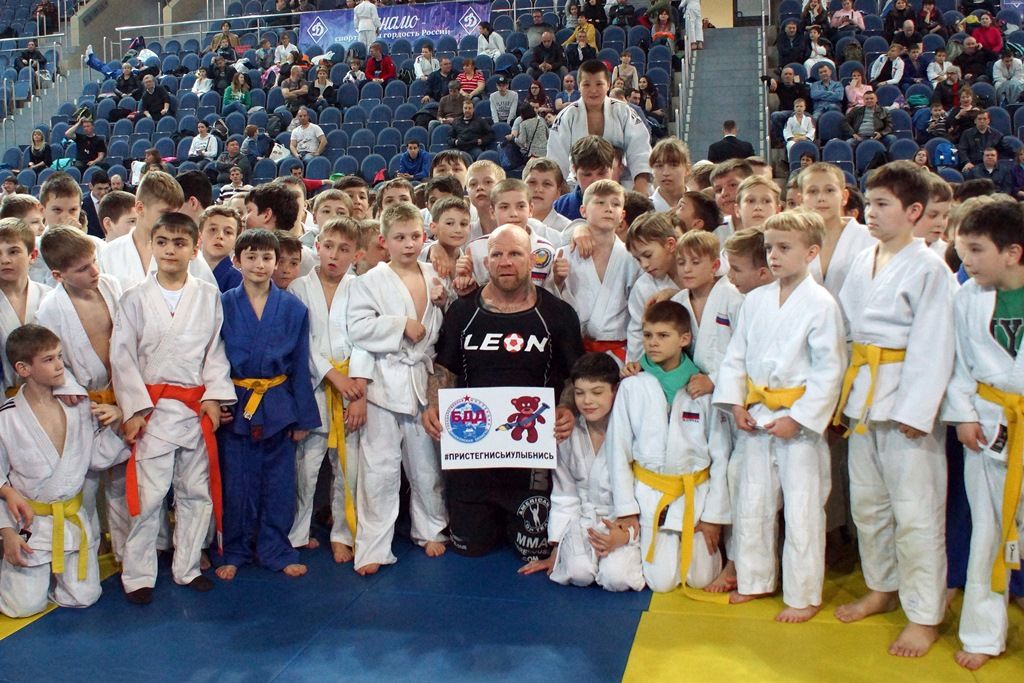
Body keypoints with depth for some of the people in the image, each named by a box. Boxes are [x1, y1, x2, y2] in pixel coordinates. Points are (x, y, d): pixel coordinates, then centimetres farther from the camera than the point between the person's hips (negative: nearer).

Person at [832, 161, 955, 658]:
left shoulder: (929, 269, -11)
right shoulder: (863, 263, 10)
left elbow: (933, 347, -15)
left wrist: (916, 410, -19)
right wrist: (841, 392, 10)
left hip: (906, 397, -7)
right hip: (862, 394, 7)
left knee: (915, 510, -2)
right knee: (867, 501, 17)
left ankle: (925, 616, 11)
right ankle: (882, 589, 35)